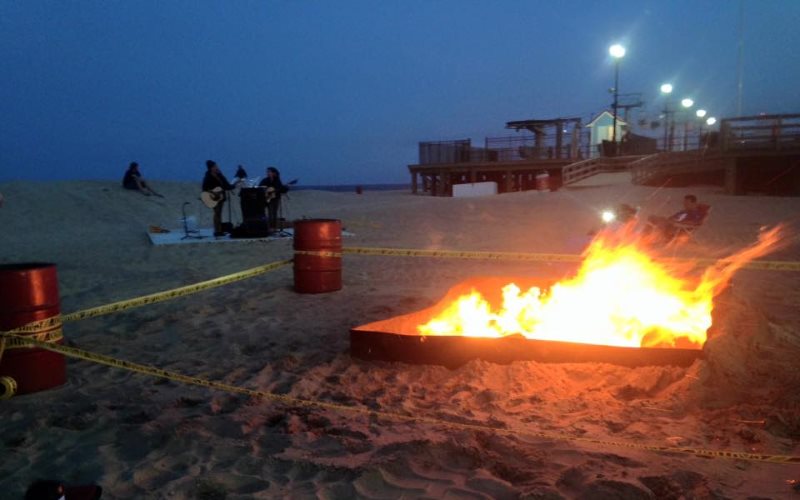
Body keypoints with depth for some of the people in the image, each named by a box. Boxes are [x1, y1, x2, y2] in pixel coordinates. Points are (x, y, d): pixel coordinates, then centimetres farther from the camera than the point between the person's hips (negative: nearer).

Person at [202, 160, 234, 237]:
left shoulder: (219, 175, 9)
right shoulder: (208, 177, -10)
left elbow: (226, 185, 13)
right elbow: (204, 188, -17)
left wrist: (234, 186, 0)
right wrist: (212, 193, -26)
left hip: (221, 197, 7)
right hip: (214, 198, -7)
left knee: (219, 213, 9)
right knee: (217, 213, -10)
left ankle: (220, 231, 14)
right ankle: (217, 232, -9)